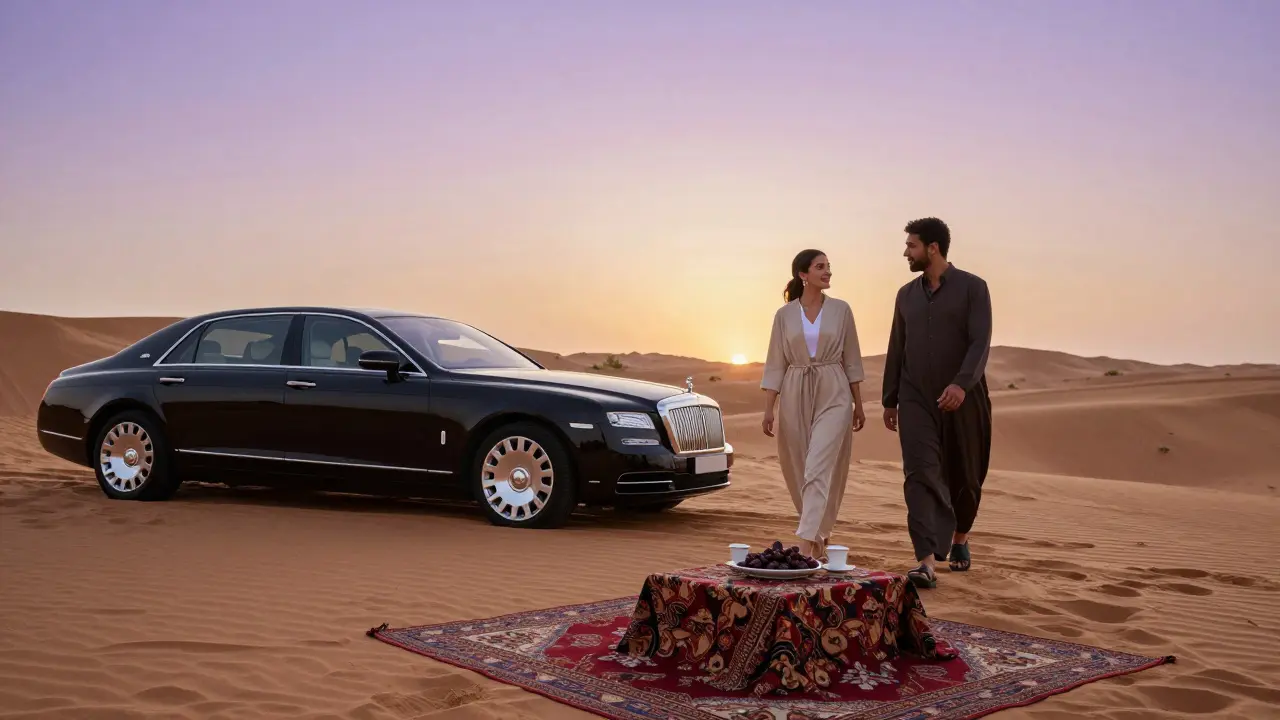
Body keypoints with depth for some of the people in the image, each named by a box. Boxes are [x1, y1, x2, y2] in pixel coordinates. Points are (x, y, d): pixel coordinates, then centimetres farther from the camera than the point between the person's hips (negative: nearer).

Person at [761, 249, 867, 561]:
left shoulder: (840, 310, 3)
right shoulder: (784, 315, 3)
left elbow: (851, 360, 8)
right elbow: (775, 365, 3)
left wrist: (858, 404, 7)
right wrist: (768, 410, -2)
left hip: (833, 395, -2)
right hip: (795, 396, 2)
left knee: (819, 467, -14)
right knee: (799, 470, 8)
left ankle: (807, 542, -19)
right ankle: (819, 537, 27)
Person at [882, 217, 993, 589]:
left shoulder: (972, 287, -3)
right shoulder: (907, 295, 11)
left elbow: (980, 343, -14)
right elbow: (896, 350, 17)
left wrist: (961, 383, -29)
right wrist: (889, 400, 17)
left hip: (963, 400, -2)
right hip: (917, 401, 3)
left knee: (964, 477, 10)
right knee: (921, 475, -12)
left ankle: (959, 539, 37)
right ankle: (927, 562, -18)